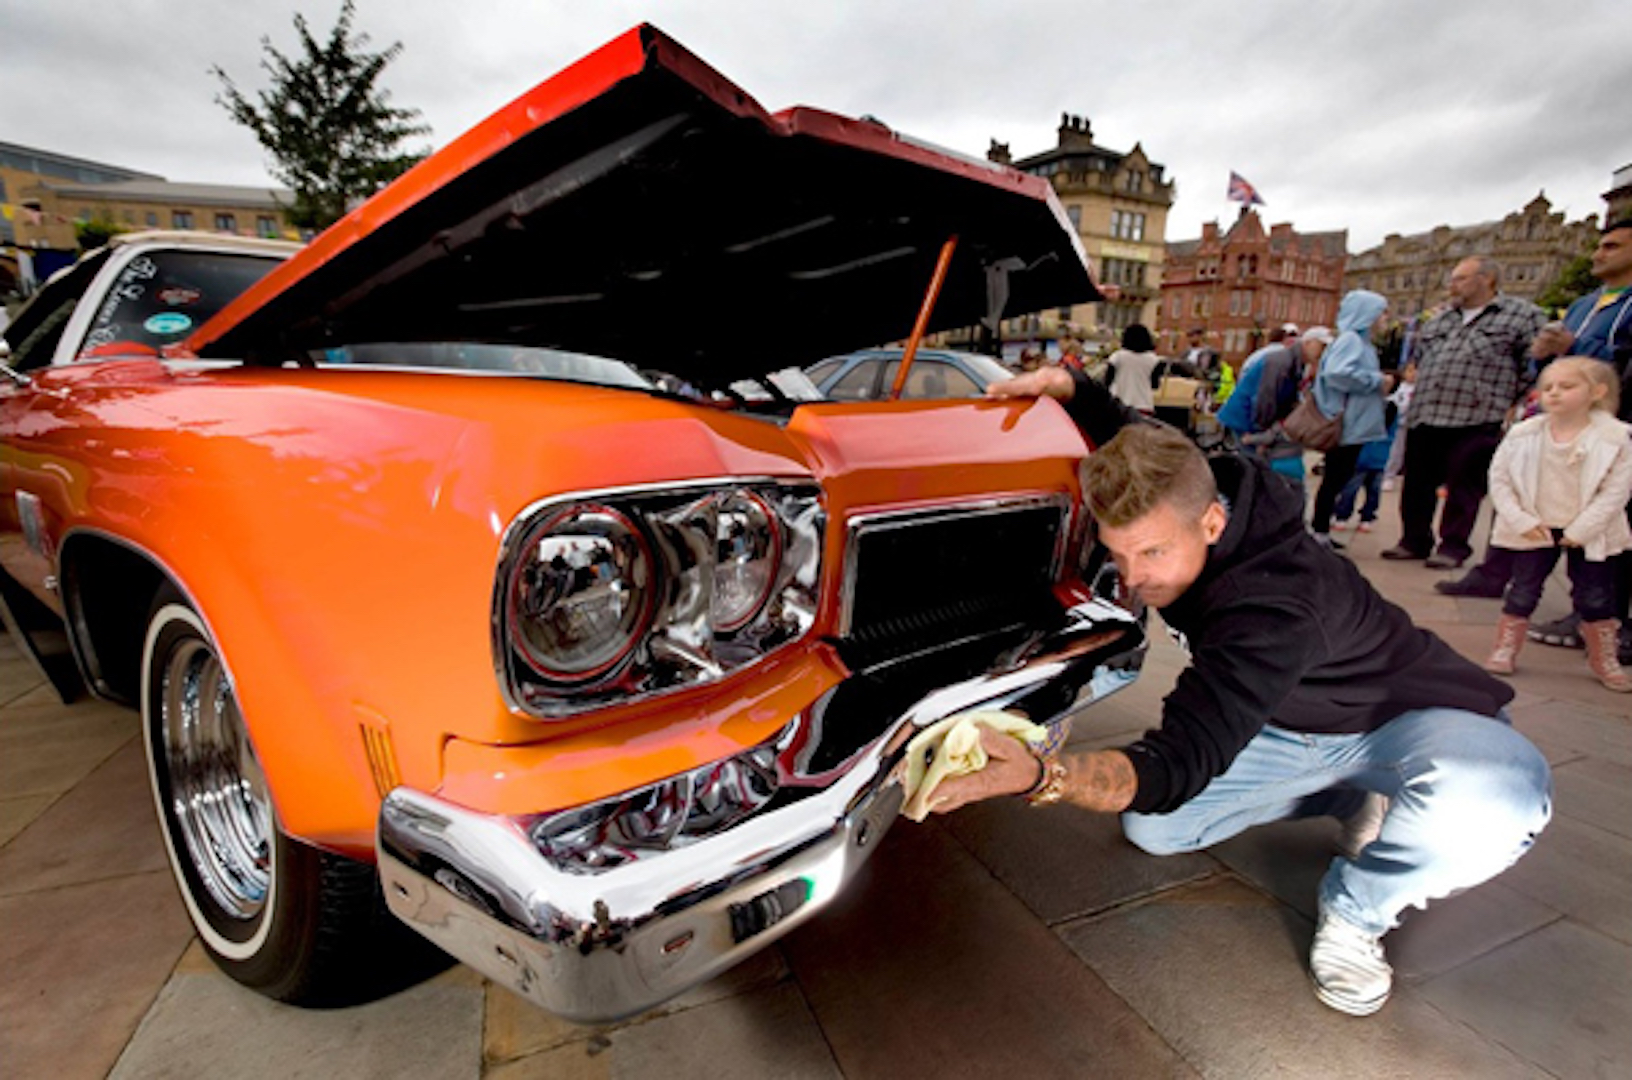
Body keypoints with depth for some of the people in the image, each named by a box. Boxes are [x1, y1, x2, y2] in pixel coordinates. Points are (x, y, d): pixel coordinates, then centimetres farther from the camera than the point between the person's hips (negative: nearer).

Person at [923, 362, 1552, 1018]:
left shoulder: (1271, 609, -42)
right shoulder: (1191, 489, -20)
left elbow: (1175, 769, -46)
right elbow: (1131, 441, 3)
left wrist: (1038, 776, -63)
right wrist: (1065, 386, -17)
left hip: (1406, 712, -7)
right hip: (1288, 722, 7)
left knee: (1491, 806, -41)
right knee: (1150, 827, -4)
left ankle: (1354, 914, -9)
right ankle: (1351, 796, 14)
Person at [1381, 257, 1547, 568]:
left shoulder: (1523, 315, 1)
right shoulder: (1440, 319, 18)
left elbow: (1535, 366, -1)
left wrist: (1508, 402, -1)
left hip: (1474, 422, -5)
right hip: (1423, 417, 6)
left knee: (1463, 488, 1)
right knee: (1417, 484, 9)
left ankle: (1453, 547, 11)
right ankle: (1414, 541, 21)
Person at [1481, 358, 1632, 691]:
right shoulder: (1523, 435, -8)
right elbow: (1499, 479, -5)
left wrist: (1581, 530, -15)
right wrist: (1521, 520, -11)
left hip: (1587, 535, 0)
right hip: (1534, 531, 0)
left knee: (1595, 597, 9)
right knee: (1522, 592, 5)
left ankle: (1604, 660, 26)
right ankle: (1504, 651, 16)